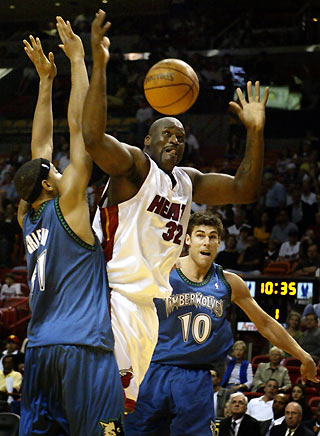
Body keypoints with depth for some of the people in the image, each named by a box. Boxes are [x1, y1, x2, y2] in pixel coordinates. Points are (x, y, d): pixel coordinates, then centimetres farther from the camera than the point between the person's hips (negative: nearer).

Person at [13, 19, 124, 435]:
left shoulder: (28, 219, 14)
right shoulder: (66, 208, -3)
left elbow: (41, 149, 22)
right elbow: (79, 127, -3)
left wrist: (46, 79, 25)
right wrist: (77, 59, 2)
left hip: (40, 353, 8)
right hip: (83, 352, -7)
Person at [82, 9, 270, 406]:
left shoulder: (188, 182, 18)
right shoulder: (134, 164, -6)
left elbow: (244, 190, 18)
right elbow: (93, 138, -25)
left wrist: (255, 132, 7)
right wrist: (98, 65, -33)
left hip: (154, 306, 9)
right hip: (117, 296, -9)